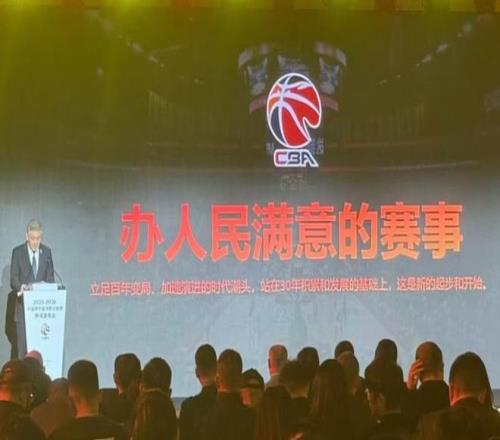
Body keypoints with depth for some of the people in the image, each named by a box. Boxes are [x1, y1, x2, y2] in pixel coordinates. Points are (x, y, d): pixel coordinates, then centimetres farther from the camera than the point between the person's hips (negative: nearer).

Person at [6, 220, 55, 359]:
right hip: (23, 302, -2)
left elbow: (50, 277, 10)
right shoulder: (18, 252, 0)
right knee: (22, 341, -3)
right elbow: (13, 278, -2)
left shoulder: (47, 252, 7)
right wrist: (20, 287, -23)